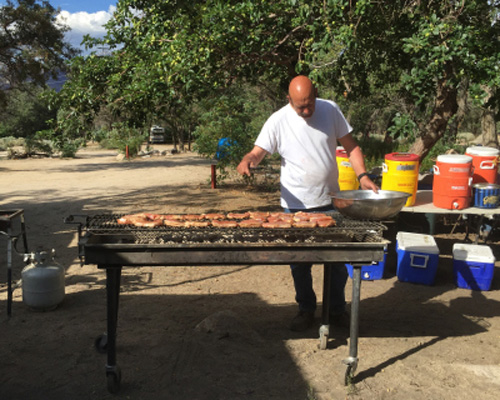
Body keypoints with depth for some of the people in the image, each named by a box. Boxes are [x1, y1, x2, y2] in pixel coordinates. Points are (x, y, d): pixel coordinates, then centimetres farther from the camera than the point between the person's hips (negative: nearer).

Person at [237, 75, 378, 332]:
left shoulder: (330, 110, -2)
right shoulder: (278, 121, -9)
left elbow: (351, 146, 3)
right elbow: (258, 152, -11)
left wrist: (362, 176, -10)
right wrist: (247, 161, -35)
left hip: (331, 200, 2)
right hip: (296, 204, -2)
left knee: (337, 258, 10)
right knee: (299, 261, 8)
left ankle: (337, 310, 28)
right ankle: (306, 310, 26)